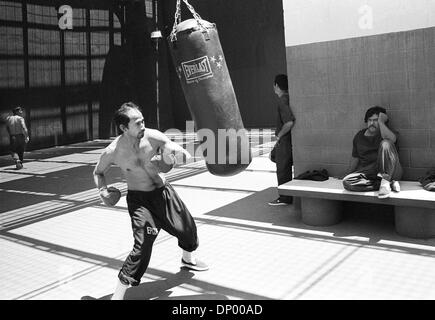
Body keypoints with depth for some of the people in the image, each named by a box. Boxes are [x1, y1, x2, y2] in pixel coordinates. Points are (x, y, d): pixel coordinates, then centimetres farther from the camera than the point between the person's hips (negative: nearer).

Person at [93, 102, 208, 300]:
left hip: (163, 191, 4)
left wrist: (175, 154, -32)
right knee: (143, 245, -19)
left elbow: (186, 155, -10)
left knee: (187, 226, 18)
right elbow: (98, 173, 2)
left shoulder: (153, 136, -17)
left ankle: (188, 259, 52)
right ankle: (117, 294, -5)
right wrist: (103, 191, -17)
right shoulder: (112, 152, -19)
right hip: (139, 198, -4)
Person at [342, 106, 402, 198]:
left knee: (386, 144, -29)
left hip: (389, 172, -3)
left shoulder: (387, 133, 3)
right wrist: (348, 175, 13)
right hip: (368, 172, 4)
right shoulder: (359, 136, 15)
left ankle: (385, 181, -28)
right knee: (346, 182, -28)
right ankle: (390, 183, -23)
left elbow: (391, 139, -25)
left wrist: (381, 122, -14)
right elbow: (355, 158, 20)